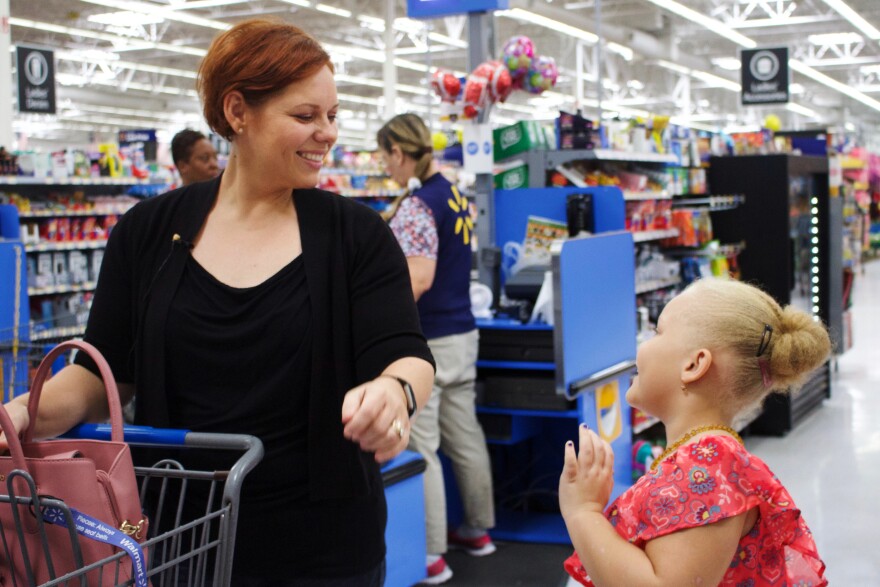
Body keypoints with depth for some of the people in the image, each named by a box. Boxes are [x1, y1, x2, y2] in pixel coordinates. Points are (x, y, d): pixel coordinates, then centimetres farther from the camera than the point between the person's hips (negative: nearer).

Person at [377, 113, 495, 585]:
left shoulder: (415, 204, -16)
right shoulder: (455, 195, 11)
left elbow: (418, 279, -25)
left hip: (425, 341, -9)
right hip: (462, 333, 9)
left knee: (419, 448, -2)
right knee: (465, 436, 18)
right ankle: (478, 530, 30)